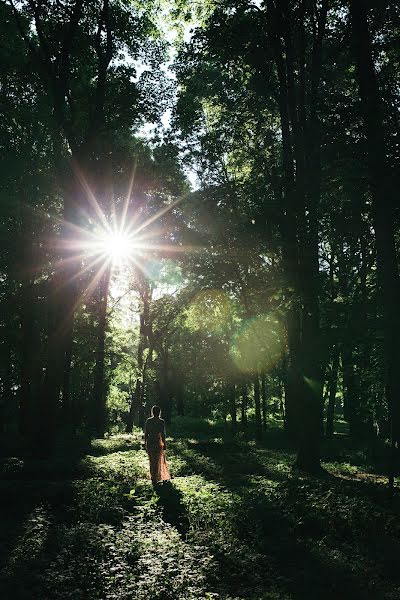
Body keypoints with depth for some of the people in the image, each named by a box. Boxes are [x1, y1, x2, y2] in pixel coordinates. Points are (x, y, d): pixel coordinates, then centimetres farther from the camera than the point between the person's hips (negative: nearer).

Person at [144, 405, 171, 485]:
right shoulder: (161, 421, -10)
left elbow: (146, 434, 2)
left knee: (152, 461, 15)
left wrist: (145, 444, 11)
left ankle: (153, 478, 23)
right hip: (158, 443, -3)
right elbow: (163, 434, -11)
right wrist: (164, 444, -3)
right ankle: (155, 479, 15)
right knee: (157, 461, 10)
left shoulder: (148, 421, 0)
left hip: (149, 442, 4)